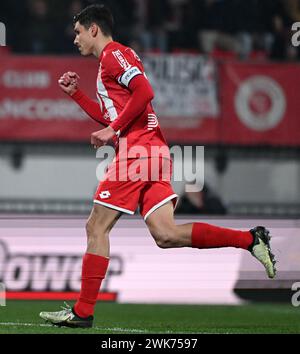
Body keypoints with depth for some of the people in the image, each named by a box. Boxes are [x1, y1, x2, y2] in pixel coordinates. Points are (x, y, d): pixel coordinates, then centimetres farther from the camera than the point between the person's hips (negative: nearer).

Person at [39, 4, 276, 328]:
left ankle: (83, 311, -4)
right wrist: (76, 94, 27)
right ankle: (250, 239, -9)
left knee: (96, 227, -5)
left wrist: (112, 130, -15)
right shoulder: (112, 60, 28)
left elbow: (144, 92, -17)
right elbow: (110, 117, 33)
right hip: (153, 152, 9)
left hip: (137, 150, -9)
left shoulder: (113, 54, -2)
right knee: (166, 235, -3)